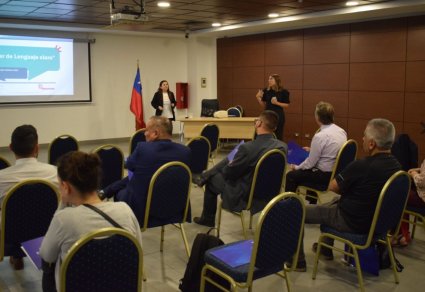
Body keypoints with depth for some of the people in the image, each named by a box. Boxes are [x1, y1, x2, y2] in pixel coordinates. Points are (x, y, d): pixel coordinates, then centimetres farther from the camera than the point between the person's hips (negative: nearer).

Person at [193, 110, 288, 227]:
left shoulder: (248, 147, -30)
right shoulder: (283, 146, -10)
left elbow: (228, 173, -15)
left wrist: (230, 164, 8)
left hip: (243, 196, -6)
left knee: (212, 179, 21)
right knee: (228, 160, 19)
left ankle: (207, 219, 39)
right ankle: (203, 177, 38)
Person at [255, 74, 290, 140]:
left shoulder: (283, 92, -4)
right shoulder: (266, 91, 4)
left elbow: (287, 105, -2)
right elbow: (264, 106, 9)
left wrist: (277, 103, -14)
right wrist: (258, 98, -5)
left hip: (279, 115, -3)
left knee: (278, 135, 1)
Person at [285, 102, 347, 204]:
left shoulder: (320, 136, -23)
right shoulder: (341, 131, 1)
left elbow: (310, 163, -16)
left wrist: (296, 167, 2)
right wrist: (312, 150, 26)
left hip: (325, 176, -9)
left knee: (290, 176, 0)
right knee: (310, 170, 33)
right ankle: (311, 203, 41)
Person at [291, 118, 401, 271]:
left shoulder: (361, 166, -29)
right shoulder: (396, 166, -5)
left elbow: (332, 187, -14)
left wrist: (347, 185, 4)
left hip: (353, 223, -8)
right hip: (377, 220, 8)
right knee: (336, 200, 35)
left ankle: (297, 260, 15)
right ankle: (326, 249, 43)